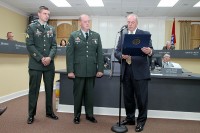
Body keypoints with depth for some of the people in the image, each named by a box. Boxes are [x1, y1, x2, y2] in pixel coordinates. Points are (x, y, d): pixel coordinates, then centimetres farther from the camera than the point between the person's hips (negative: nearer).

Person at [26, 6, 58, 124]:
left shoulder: (51, 29, 11)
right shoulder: (32, 27, 2)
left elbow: (54, 46, 6)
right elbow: (30, 45, -6)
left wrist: (49, 57, -12)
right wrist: (41, 58, -14)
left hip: (49, 64, 3)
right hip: (36, 64, -3)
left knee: (49, 89, 9)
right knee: (34, 89, 4)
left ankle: (49, 112, 23)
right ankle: (31, 114, 16)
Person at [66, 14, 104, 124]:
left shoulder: (96, 36, 9)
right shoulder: (73, 35, 3)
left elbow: (99, 53, 6)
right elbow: (69, 54, -2)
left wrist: (100, 69, 0)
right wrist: (70, 70, -8)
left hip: (92, 71, 2)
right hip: (78, 71, -2)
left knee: (90, 93, 10)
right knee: (78, 94, 8)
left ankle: (89, 114, 26)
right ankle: (77, 115, 24)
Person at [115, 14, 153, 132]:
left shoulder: (145, 34, 1)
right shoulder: (123, 34, 11)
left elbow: (151, 50, -9)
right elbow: (116, 51, 7)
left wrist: (149, 51, -32)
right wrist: (122, 56, -15)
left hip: (140, 71, -4)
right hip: (126, 70, 4)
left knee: (141, 98, 4)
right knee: (127, 97, 14)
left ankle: (141, 121, 23)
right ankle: (130, 118, 33)